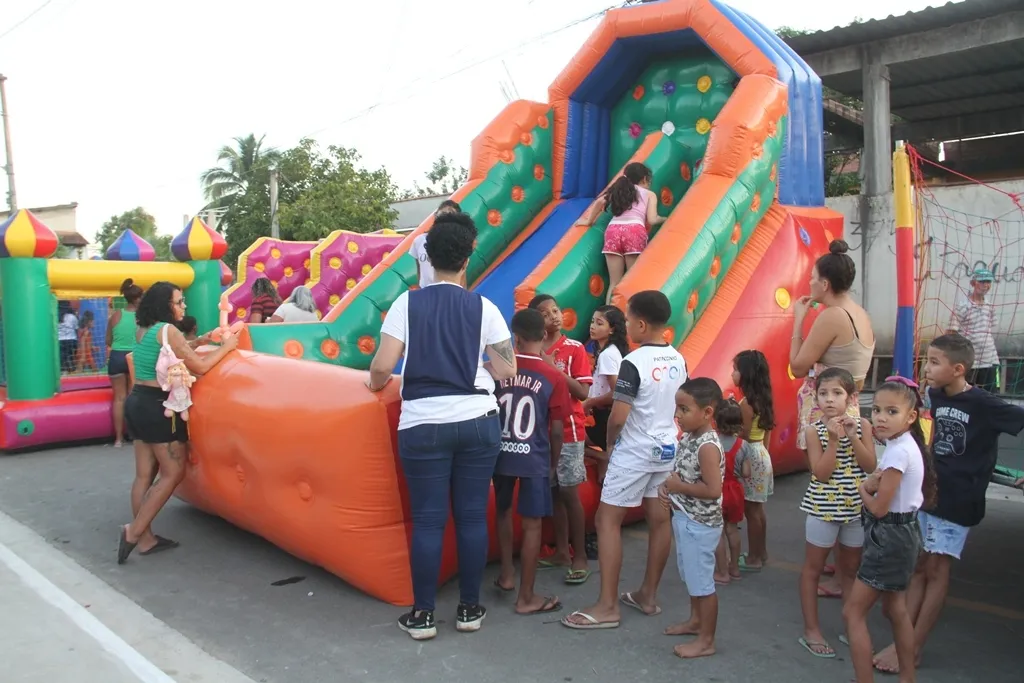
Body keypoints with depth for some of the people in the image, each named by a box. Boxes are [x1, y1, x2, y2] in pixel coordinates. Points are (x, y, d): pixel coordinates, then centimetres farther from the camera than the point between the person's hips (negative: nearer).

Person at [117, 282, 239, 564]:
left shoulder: (143, 330, 11)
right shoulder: (167, 331, -15)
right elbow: (200, 367, -15)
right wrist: (227, 346, -5)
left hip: (138, 402, 9)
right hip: (158, 407, -9)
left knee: (144, 475, 10)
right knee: (173, 473, 0)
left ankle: (145, 539, 15)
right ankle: (134, 531, -1)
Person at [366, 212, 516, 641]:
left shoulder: (407, 303, -3)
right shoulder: (483, 307, 0)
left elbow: (382, 367, -8)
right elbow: (507, 371, 1)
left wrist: (373, 384, 14)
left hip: (423, 425, -1)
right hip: (478, 422, 1)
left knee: (427, 519, 6)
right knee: (472, 515, 10)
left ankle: (423, 614, 15)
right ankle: (470, 609, 21)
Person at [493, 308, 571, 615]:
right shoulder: (554, 377, -8)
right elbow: (557, 430, -7)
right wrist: (553, 464, 8)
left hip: (501, 453, 3)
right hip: (534, 459, -3)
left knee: (503, 511, 25)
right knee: (532, 525, 4)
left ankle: (507, 573, 33)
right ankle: (526, 598, 10)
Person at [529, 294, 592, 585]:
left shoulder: (575, 348, -7)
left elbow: (584, 393, -13)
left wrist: (554, 369, -20)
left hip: (568, 431, -4)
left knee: (569, 492, -1)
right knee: (553, 491, 10)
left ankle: (580, 556, 9)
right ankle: (561, 551, 22)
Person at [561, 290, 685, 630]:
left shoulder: (633, 362, -19)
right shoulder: (678, 360, 4)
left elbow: (618, 417, -21)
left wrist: (611, 441, -2)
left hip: (634, 452, -8)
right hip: (667, 448, 8)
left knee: (608, 519, -1)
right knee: (659, 519, 12)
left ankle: (607, 606, 0)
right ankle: (649, 595, 24)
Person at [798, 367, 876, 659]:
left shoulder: (862, 425, -3)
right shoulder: (814, 430, -10)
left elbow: (871, 466, -10)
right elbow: (821, 473, -17)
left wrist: (853, 437, -19)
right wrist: (834, 439, -23)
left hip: (856, 508, 3)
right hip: (823, 507, -2)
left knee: (852, 569, 15)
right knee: (813, 568, 6)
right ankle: (811, 630, 17)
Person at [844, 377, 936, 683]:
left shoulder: (898, 452, -24)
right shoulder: (905, 445, 5)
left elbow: (878, 507, -22)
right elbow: (874, 485, 9)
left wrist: (863, 490, -3)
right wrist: (872, 482, -13)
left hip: (889, 537, -10)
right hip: (901, 534, 10)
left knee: (853, 612, -5)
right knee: (895, 609, 22)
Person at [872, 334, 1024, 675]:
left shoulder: (982, 404, -16)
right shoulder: (936, 397, 3)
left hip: (957, 501, -6)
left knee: (936, 570, 2)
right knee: (918, 566, 8)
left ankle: (914, 649, 11)